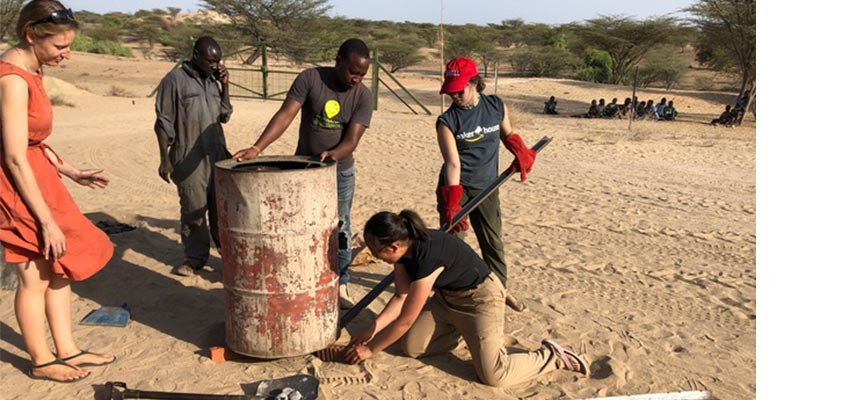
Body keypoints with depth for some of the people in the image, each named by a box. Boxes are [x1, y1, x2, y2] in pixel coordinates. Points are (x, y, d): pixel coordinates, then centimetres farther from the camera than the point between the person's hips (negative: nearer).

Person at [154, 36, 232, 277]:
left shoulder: (212, 80, 12)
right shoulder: (175, 80, -5)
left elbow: (225, 116, 14)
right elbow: (163, 123, -6)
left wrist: (225, 86, 3)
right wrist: (164, 159, -10)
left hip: (217, 155, 5)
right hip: (189, 158, -5)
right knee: (193, 210, 3)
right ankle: (194, 256, 17)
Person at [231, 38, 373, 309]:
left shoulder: (363, 96, -13)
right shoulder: (310, 79, -14)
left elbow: (352, 139, -20)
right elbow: (285, 115, -22)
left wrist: (332, 154, -41)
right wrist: (256, 148, -33)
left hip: (340, 171, 0)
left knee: (340, 229, 7)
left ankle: (341, 284, 20)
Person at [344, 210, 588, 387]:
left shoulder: (427, 257, -37)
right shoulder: (402, 249, -12)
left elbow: (404, 321, -27)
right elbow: (401, 296, 1)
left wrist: (370, 349, -14)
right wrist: (372, 328, -6)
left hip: (481, 297, -8)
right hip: (447, 297, 8)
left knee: (493, 376, -18)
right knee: (410, 348, -3)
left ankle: (551, 356, 5)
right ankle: (463, 331, 19)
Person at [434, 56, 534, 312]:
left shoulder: (497, 106, -4)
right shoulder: (447, 121, -14)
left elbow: (508, 134, 16)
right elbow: (452, 163, -21)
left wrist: (521, 153, -2)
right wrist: (452, 204, -28)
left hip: (486, 186, 3)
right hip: (456, 186, -3)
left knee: (493, 242, 12)